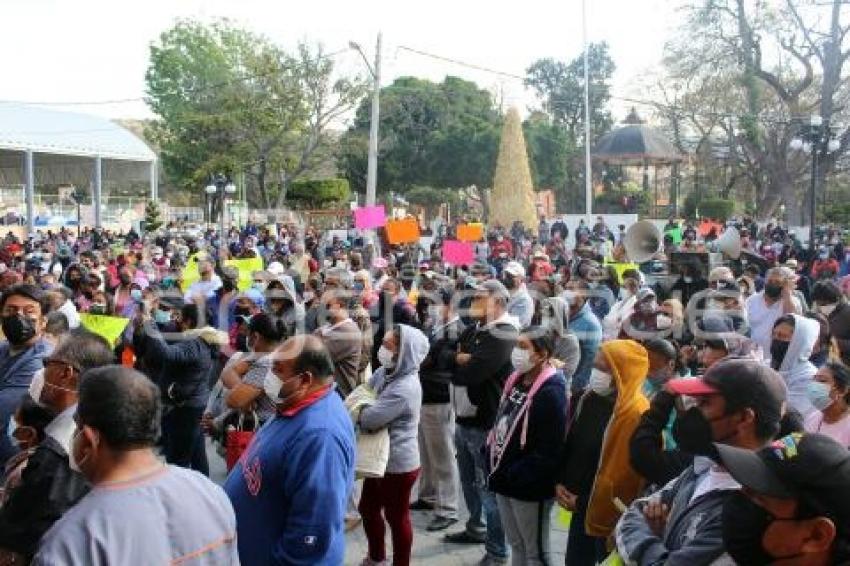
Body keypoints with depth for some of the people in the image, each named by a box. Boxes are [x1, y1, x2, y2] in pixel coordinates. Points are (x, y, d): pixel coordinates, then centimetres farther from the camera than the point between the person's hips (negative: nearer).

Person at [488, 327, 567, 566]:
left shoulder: (551, 392, -20)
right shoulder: (515, 380, 7)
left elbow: (548, 450, -24)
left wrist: (515, 475, -21)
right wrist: (491, 454, 6)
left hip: (529, 486, -8)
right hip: (504, 481, 8)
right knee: (516, 545, 22)